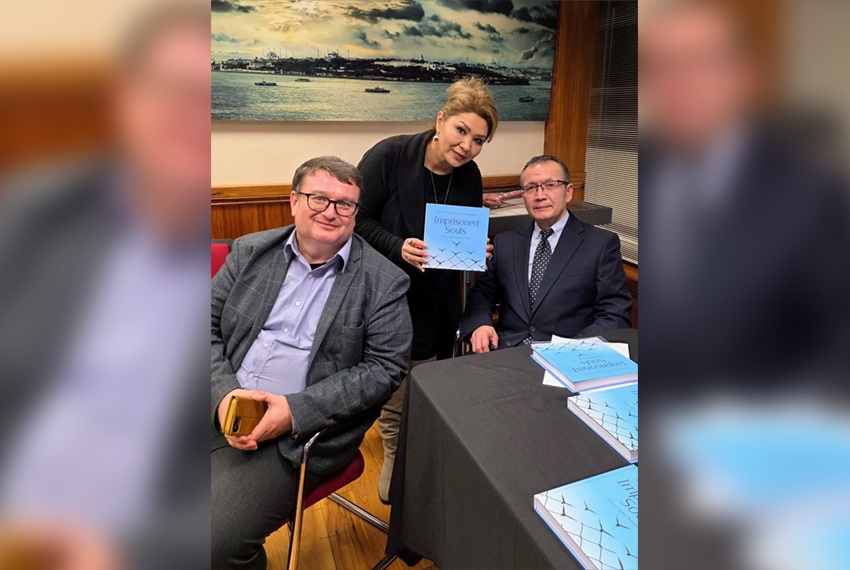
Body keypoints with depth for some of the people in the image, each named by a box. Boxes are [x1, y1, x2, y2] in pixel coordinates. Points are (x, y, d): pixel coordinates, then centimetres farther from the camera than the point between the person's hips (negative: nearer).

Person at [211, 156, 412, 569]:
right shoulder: (250, 252, 9)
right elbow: (209, 327, 9)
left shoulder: (383, 282, -3)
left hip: (298, 433, -4)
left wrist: (296, 411, -15)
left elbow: (386, 368, -7)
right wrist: (223, 394, -10)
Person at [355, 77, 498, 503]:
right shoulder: (389, 155, -15)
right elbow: (357, 218, -13)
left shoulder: (469, 177, 0)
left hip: (437, 305, 4)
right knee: (392, 391, 8)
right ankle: (394, 462, 35)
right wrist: (398, 247, -27)